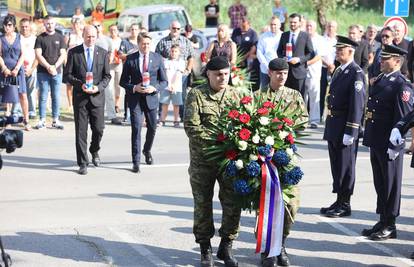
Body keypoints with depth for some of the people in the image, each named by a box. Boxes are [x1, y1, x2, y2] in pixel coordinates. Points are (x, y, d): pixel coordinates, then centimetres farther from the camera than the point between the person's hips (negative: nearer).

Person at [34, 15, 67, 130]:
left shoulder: (60, 37, 9)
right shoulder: (40, 38, 5)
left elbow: (63, 55, 4)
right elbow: (38, 55, -3)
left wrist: (55, 66, -10)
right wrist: (48, 67, -13)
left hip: (57, 72, 1)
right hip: (43, 72, -1)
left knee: (56, 97, 3)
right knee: (43, 97, 0)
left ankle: (55, 120, 7)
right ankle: (42, 120, 4)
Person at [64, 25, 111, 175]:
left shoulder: (103, 53, 5)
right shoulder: (73, 53, 2)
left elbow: (107, 76, 6)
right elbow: (68, 74, 1)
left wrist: (98, 87, -12)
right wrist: (80, 84, -15)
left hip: (97, 96, 1)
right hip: (80, 96, -1)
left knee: (99, 129, 2)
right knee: (81, 131, 0)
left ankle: (94, 151, 32)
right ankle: (82, 163, 8)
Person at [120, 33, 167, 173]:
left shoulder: (157, 58, 2)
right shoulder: (130, 59, 0)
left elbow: (164, 81, 5)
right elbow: (123, 81, 3)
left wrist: (154, 88, -14)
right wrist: (134, 88, -15)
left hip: (151, 98, 2)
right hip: (135, 99, -2)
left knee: (152, 128, 12)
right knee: (136, 129, -7)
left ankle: (147, 150, 41)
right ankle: (136, 161, -1)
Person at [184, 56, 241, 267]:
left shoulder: (234, 95, 8)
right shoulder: (196, 95, -3)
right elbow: (191, 126, -12)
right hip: (202, 159, -3)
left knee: (233, 202, 2)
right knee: (203, 203, 6)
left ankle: (226, 246, 18)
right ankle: (205, 249, 19)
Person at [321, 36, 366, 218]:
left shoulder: (356, 73, -14)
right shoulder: (339, 71, 14)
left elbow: (357, 105, -18)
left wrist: (350, 132, -20)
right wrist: (329, 125, 17)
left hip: (345, 127, -9)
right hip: (333, 125, 9)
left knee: (345, 166, 1)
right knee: (336, 165, 14)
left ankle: (344, 205, 10)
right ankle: (339, 201, 24)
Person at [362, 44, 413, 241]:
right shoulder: (380, 81, 13)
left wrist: (394, 145, -21)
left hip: (390, 144, -9)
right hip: (376, 142, 9)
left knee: (390, 184, 2)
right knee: (380, 183, 15)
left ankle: (390, 226, 12)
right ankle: (383, 221, 26)